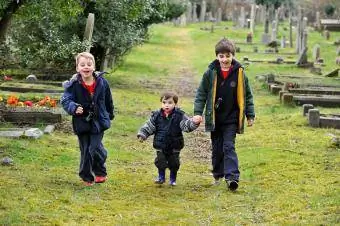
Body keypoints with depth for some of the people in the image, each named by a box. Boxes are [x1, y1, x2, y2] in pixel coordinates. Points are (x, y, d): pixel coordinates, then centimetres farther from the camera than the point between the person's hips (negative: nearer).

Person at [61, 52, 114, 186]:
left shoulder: (102, 82, -4)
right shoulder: (74, 85, -11)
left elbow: (108, 100, 11)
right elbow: (65, 100, -15)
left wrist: (110, 115, 22)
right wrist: (74, 108, -35)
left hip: (98, 122, 0)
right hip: (82, 123, 0)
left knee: (95, 148, -9)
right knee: (85, 151, 8)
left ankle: (100, 173, 15)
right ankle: (87, 177, 23)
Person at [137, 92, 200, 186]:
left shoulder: (179, 115, -8)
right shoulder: (156, 115, -3)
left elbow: (187, 125, -16)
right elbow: (148, 127, 1)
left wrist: (194, 123, -36)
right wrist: (142, 135, -10)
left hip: (174, 147, -1)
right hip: (160, 146, 1)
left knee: (174, 163, 7)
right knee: (160, 161, 2)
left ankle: (173, 179, 26)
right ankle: (161, 177, 23)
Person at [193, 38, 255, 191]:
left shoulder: (239, 73, -5)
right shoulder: (211, 73, -5)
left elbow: (247, 95, 4)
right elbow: (201, 93, 0)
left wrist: (250, 115, 4)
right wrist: (198, 113, -8)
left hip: (231, 118, -2)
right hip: (215, 118, 2)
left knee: (229, 147, -10)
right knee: (217, 148, 12)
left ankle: (232, 177, -17)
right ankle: (218, 175, 27)